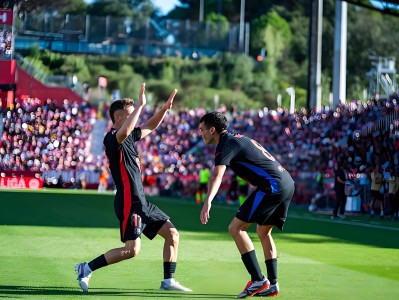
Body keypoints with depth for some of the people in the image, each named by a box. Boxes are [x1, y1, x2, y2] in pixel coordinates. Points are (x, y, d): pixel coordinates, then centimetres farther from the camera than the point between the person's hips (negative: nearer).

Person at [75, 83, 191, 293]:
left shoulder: (129, 137, 15)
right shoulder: (112, 138, -13)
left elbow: (150, 127, 31)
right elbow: (124, 132, -38)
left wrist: (164, 109, 15)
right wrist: (140, 105, -33)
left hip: (141, 201, 10)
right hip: (129, 202, -10)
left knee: (172, 233, 8)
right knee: (132, 249, -16)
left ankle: (168, 281, 14)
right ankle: (86, 269, -6)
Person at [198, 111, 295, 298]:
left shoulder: (226, 145, -6)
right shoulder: (238, 139, 23)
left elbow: (217, 175, -25)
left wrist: (208, 201, -38)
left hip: (272, 185, -10)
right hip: (287, 183, 10)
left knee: (236, 227, -8)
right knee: (263, 232, 22)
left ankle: (258, 279, -12)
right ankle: (272, 285, 20)